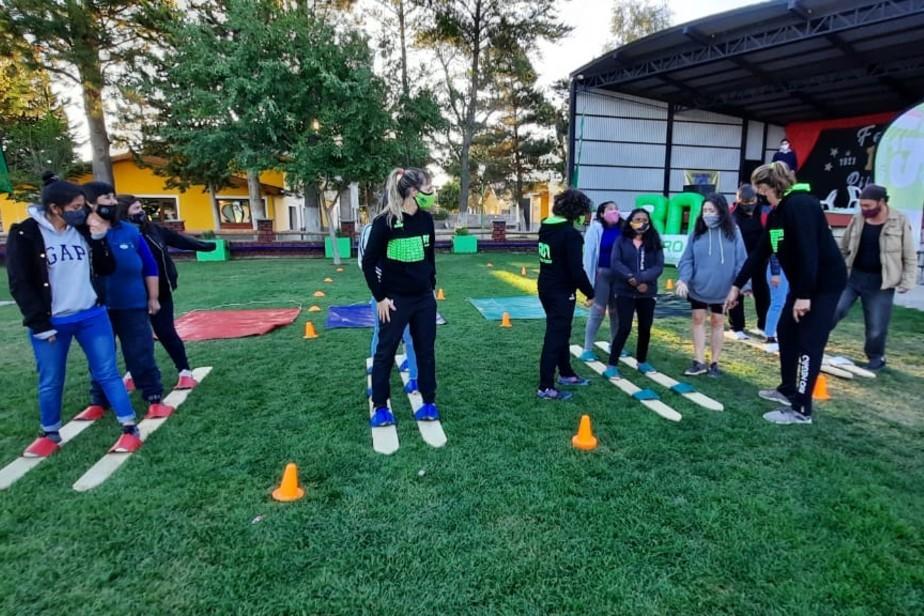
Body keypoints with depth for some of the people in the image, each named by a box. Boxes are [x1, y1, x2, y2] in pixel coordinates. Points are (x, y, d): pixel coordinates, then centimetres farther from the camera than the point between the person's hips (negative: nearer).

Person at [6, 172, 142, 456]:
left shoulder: (83, 229, 3)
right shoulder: (25, 234, -8)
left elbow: (107, 269, 5)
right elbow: (19, 284, -8)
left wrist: (99, 237, -8)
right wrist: (40, 323, -11)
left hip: (92, 316, 2)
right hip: (51, 323, -2)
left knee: (108, 373, 4)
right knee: (50, 382, 10)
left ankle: (130, 429, 10)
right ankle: (50, 434, 31)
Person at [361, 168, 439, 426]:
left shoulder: (426, 219, 1)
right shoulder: (385, 221, -16)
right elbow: (368, 262, -10)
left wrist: (432, 286, 13)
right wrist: (380, 297, -10)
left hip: (424, 298, 5)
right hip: (395, 300, -5)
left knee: (426, 350, 11)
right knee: (385, 352, 8)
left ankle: (429, 402, 25)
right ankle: (380, 406, 22)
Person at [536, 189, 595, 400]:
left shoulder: (546, 227, 7)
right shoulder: (571, 233, -20)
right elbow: (576, 270, -21)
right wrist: (590, 292, -9)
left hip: (546, 287, 9)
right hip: (561, 292, -9)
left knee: (561, 332, 21)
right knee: (555, 337, -3)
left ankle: (566, 373, 36)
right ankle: (545, 387, 2)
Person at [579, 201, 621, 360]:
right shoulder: (596, 229, -7)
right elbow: (589, 254, -9)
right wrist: (589, 279, -13)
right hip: (602, 273, -4)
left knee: (616, 311, 14)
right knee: (598, 311, -2)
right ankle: (587, 349, 7)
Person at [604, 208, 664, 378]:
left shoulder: (654, 242, 5)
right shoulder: (621, 241, 0)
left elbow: (659, 266, -4)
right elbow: (616, 263, -10)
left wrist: (640, 279, -19)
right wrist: (632, 279, -22)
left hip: (647, 292, 3)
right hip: (625, 291, -3)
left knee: (645, 328, 11)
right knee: (624, 327, -8)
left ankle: (642, 362, 31)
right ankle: (612, 365, 0)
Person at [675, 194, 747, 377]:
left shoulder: (732, 232, -7)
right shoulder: (697, 232, -2)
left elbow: (741, 260, -6)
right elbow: (687, 259, -4)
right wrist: (683, 279, -18)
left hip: (722, 289, -2)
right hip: (698, 287, 2)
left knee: (718, 322, 12)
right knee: (698, 320, 7)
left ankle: (714, 363, 23)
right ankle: (699, 361, 17)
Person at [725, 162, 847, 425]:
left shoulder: (800, 205, -21)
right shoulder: (777, 212, 9)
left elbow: (809, 252, -27)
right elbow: (760, 253, 13)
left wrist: (804, 295, -26)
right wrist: (737, 286, 15)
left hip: (824, 284, -10)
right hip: (803, 284, 10)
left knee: (808, 343, -6)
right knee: (786, 332, 16)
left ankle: (801, 410, 3)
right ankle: (788, 390, 31)